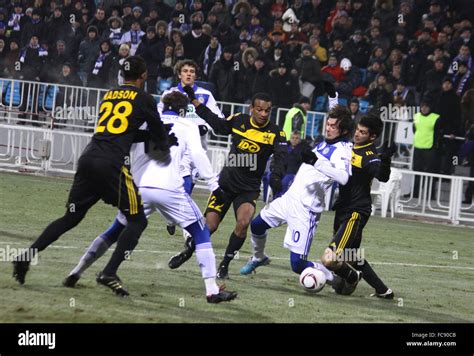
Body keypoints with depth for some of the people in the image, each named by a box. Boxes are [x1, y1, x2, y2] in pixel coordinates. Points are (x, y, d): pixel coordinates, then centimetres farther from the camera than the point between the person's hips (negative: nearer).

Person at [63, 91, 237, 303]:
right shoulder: (187, 127, 13)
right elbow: (197, 154, -1)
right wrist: (214, 184, -2)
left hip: (138, 188, 3)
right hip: (169, 189, -3)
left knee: (115, 232, 22)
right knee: (201, 233, 9)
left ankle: (76, 272, 16)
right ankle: (212, 290, -1)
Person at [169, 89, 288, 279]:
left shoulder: (275, 133, -8)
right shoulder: (238, 121, -1)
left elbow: (281, 157, -22)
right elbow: (217, 124, 17)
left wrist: (276, 176, -43)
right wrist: (193, 100, 20)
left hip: (249, 188, -1)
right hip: (226, 182, 1)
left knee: (243, 223, -24)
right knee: (210, 225, -4)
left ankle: (225, 264, -2)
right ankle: (187, 252, 27)